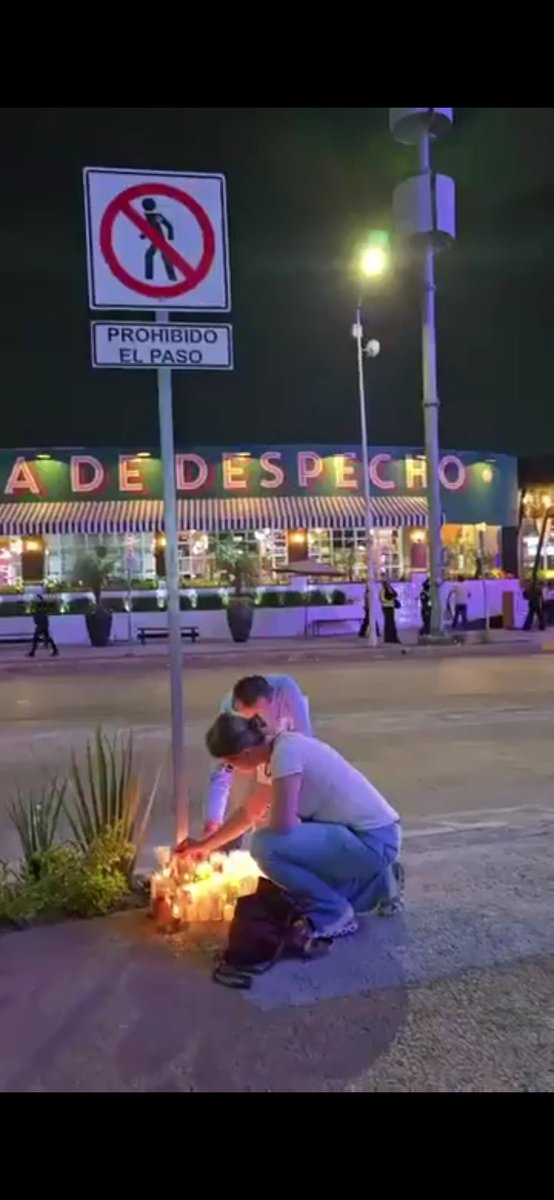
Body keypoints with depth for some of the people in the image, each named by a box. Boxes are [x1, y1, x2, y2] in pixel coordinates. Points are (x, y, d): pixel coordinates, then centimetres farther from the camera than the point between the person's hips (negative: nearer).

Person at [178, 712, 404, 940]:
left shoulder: (286, 753, -20)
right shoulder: (282, 746, 8)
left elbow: (282, 824, -24)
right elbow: (250, 811, 21)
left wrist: (261, 824, 0)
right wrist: (205, 845, 29)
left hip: (374, 841, -10)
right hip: (375, 836, 10)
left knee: (266, 846, -19)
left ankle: (334, 914, 0)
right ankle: (375, 883, 21)